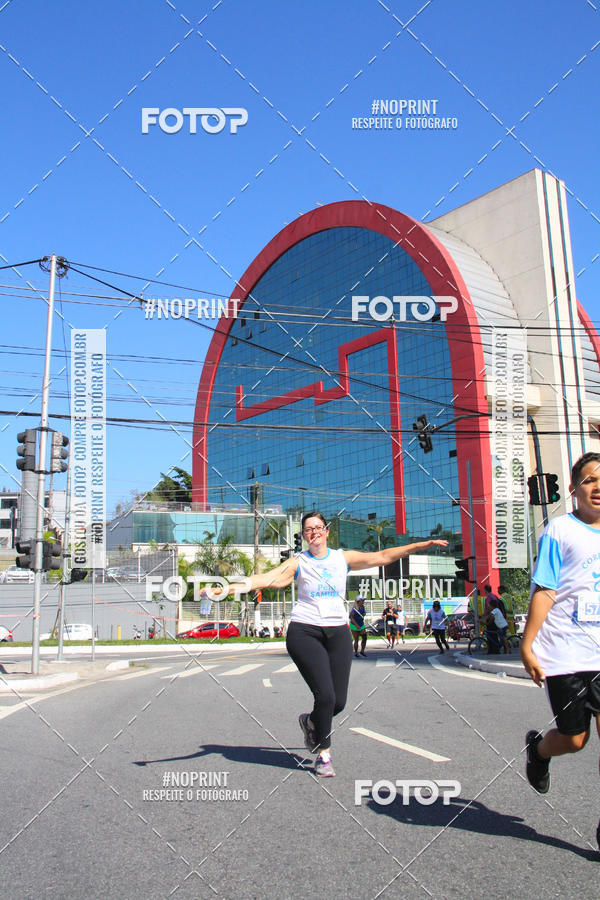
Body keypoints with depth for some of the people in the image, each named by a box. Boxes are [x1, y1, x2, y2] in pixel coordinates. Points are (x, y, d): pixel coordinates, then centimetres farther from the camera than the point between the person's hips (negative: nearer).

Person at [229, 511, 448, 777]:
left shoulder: (343, 558, 9)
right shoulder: (298, 563, 1)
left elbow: (383, 556, 9)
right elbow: (268, 577, -13)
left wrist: (423, 544, 6)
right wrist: (239, 585, -30)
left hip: (338, 632, 3)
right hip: (304, 632, -3)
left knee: (339, 701, 0)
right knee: (325, 696, -12)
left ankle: (310, 721, 34)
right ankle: (323, 753, 12)